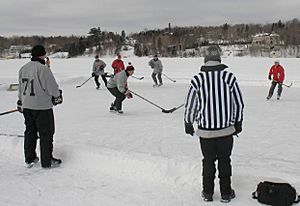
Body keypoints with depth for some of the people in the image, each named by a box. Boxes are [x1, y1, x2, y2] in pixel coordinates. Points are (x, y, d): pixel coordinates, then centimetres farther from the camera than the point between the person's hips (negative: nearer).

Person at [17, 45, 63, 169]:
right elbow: (52, 87, -15)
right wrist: (58, 96, 5)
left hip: (26, 106, 8)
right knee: (46, 133, 3)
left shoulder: (23, 69, 8)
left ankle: (29, 159, 25)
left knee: (30, 131, 17)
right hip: (42, 106, -8)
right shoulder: (43, 69, -18)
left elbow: (20, 88, 16)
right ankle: (47, 161, 9)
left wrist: (20, 102, 25)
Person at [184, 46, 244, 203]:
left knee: (208, 161, 16)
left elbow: (190, 105, -4)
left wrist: (188, 123, 12)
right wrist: (238, 123, 14)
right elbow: (239, 103, 0)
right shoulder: (230, 77, -8)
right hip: (227, 130, 0)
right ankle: (226, 193, 25)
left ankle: (208, 193, 27)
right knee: (224, 161, 16)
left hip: (205, 131, 0)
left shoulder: (197, 80, -11)